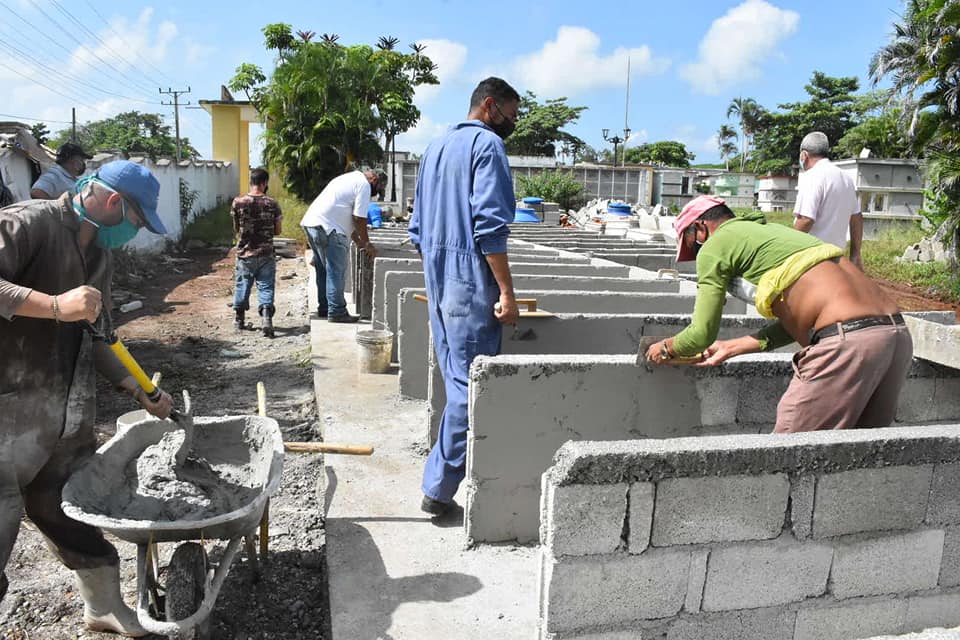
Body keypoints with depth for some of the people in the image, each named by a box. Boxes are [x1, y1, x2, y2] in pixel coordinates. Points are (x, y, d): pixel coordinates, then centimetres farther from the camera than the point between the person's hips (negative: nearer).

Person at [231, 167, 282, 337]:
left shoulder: (238, 202, -5)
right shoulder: (272, 203, -7)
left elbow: (236, 229, 4)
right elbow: (277, 231, 0)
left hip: (244, 253, 2)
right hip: (266, 254, -1)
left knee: (242, 286, 15)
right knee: (265, 287, 2)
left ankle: (238, 320, 28)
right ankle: (266, 318, -13)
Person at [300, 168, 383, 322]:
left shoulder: (350, 178, 26)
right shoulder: (364, 185, -5)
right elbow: (359, 218, -9)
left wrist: (359, 241, 27)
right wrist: (366, 243, 1)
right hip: (327, 227, -10)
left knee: (324, 269, 16)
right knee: (337, 270, -5)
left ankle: (324, 308, 23)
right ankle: (336, 312, -3)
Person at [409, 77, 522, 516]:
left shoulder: (435, 147, 21)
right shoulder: (487, 144, -6)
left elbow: (418, 228, 22)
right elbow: (489, 225, -17)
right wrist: (507, 291, -17)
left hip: (438, 282, 9)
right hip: (471, 282, -9)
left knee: (456, 380, 14)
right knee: (470, 386, -5)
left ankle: (445, 482, 22)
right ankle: (438, 489, -1)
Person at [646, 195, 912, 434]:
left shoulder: (715, 245, 3)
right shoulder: (769, 231, 28)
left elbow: (702, 334, 1)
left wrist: (666, 348, 21)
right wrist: (732, 348, 35)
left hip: (847, 342, -9)